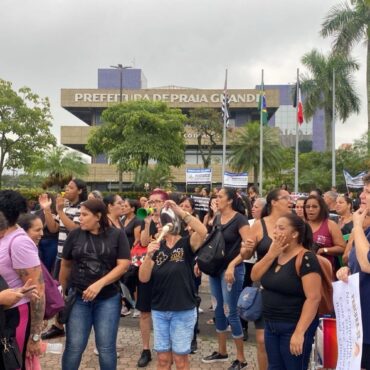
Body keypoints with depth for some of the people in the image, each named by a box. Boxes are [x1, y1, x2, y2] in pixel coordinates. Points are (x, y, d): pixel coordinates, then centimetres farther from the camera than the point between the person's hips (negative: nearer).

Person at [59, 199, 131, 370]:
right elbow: (66, 265, 9)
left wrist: (99, 284, -19)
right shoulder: (75, 234, 1)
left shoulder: (117, 235, -4)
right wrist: (62, 292, 15)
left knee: (106, 347, 6)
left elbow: (123, 265, -10)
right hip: (78, 297, 1)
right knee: (74, 346, 5)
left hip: (108, 298, -1)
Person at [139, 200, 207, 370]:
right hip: (159, 311, 4)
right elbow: (143, 278, -3)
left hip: (183, 311, -4)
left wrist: (179, 211, -29)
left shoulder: (187, 244, -8)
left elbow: (202, 231, -30)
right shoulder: (157, 247, 4)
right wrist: (149, 255, -20)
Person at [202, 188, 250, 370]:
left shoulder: (239, 219, -13)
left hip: (231, 270, -7)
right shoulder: (217, 218, 7)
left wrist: (232, 265, -24)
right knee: (218, 310, 14)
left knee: (230, 312, -2)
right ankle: (222, 352, 30)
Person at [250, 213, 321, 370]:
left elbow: (313, 298, -23)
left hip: (293, 328, -7)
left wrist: (299, 332, -26)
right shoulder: (275, 253, 7)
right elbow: (255, 276, 2)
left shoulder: (306, 259, -18)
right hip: (271, 325, 8)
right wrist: (271, 254, -10)